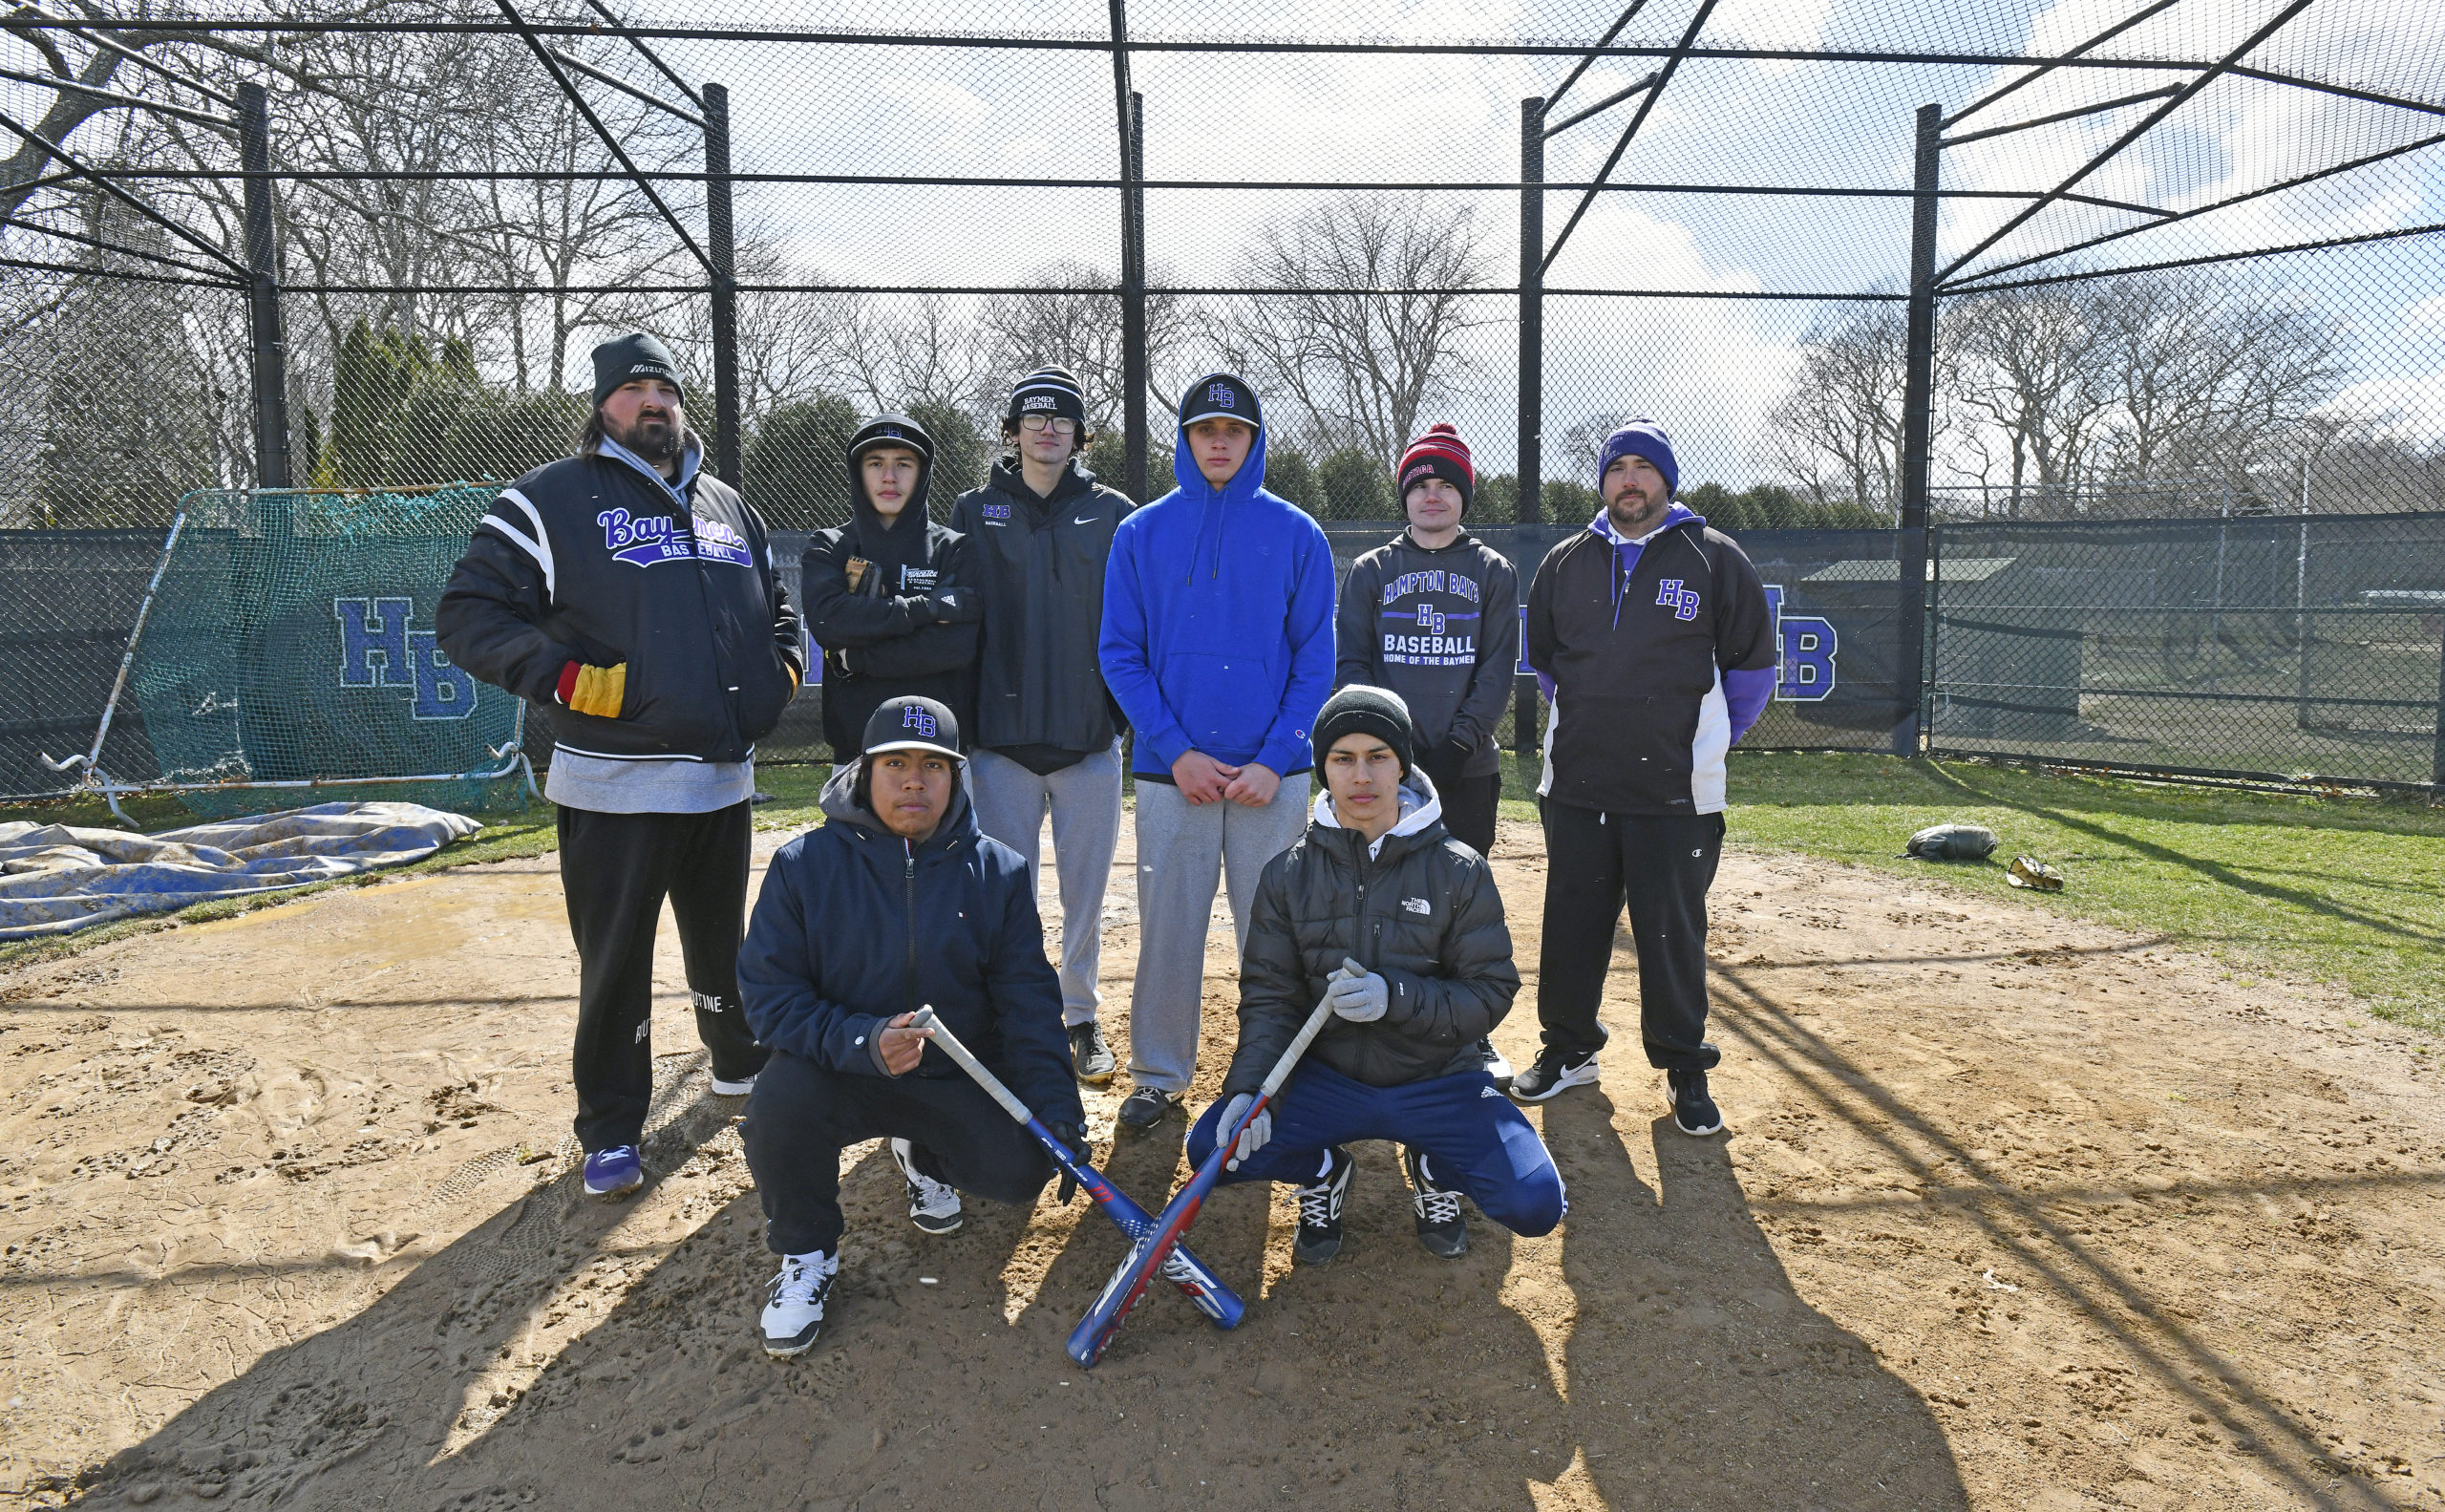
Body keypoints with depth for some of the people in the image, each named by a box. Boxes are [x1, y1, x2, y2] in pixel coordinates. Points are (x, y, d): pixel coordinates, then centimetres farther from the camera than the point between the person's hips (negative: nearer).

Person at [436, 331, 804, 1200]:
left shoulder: (728, 506, 16)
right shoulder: (552, 500, -2)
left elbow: (775, 607, 28)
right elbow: (468, 614, -7)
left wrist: (780, 667, 8)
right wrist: (564, 678, -20)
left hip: (724, 781, 5)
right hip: (613, 789, -5)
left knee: (724, 943, 20)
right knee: (615, 964, 3)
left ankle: (741, 1065, 42)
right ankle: (610, 1133, 17)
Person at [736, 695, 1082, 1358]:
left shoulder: (998, 871, -3)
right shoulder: (805, 864, -8)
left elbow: (1030, 1003, -3)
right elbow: (770, 994, -11)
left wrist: (1059, 1115, -14)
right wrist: (862, 1042, -29)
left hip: (964, 1074, 2)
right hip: (840, 1070, -1)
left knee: (1021, 1169, -21)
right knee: (778, 1106, -33)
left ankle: (924, 1154, 19)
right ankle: (806, 1254, 1)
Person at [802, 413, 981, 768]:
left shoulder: (953, 549, 7)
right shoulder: (828, 549, 10)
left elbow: (957, 645, -9)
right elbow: (827, 619, -11)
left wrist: (853, 658, -9)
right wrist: (928, 606, -12)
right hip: (855, 747, 1)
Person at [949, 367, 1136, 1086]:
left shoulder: (1113, 515, 6)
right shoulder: (975, 513, 6)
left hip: (1090, 735, 0)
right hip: (1001, 737, 0)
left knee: (1085, 893, 8)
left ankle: (1081, 1019, 23)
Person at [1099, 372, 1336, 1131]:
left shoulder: (1296, 534, 4)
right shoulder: (1142, 533, 5)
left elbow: (1315, 660, 2)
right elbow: (1121, 655, 2)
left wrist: (1275, 760, -9)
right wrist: (1176, 751, -9)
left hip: (1271, 772, 0)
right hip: (1171, 771, 0)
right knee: (1168, 931, 5)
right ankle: (1159, 1076, 20)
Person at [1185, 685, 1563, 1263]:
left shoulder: (1460, 872, -5)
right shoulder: (1289, 874, 0)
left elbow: (1492, 993, -8)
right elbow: (1269, 996, -1)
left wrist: (1395, 997, -26)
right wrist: (1250, 1087, -19)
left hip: (1437, 1082, -1)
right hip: (1325, 1077, 1)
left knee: (1535, 1204, -22)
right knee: (1212, 1147, -22)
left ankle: (1432, 1168, 13)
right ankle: (1324, 1170, 11)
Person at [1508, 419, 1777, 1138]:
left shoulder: (1714, 558, -1)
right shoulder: (1565, 562, 9)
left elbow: (1753, 660, 6)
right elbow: (1542, 657, 22)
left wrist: (1714, 738, 8)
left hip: (1675, 791, -3)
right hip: (1575, 784, 3)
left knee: (1674, 935, 2)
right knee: (1571, 925, 10)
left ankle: (1685, 1070, 17)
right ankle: (1568, 1051, 26)